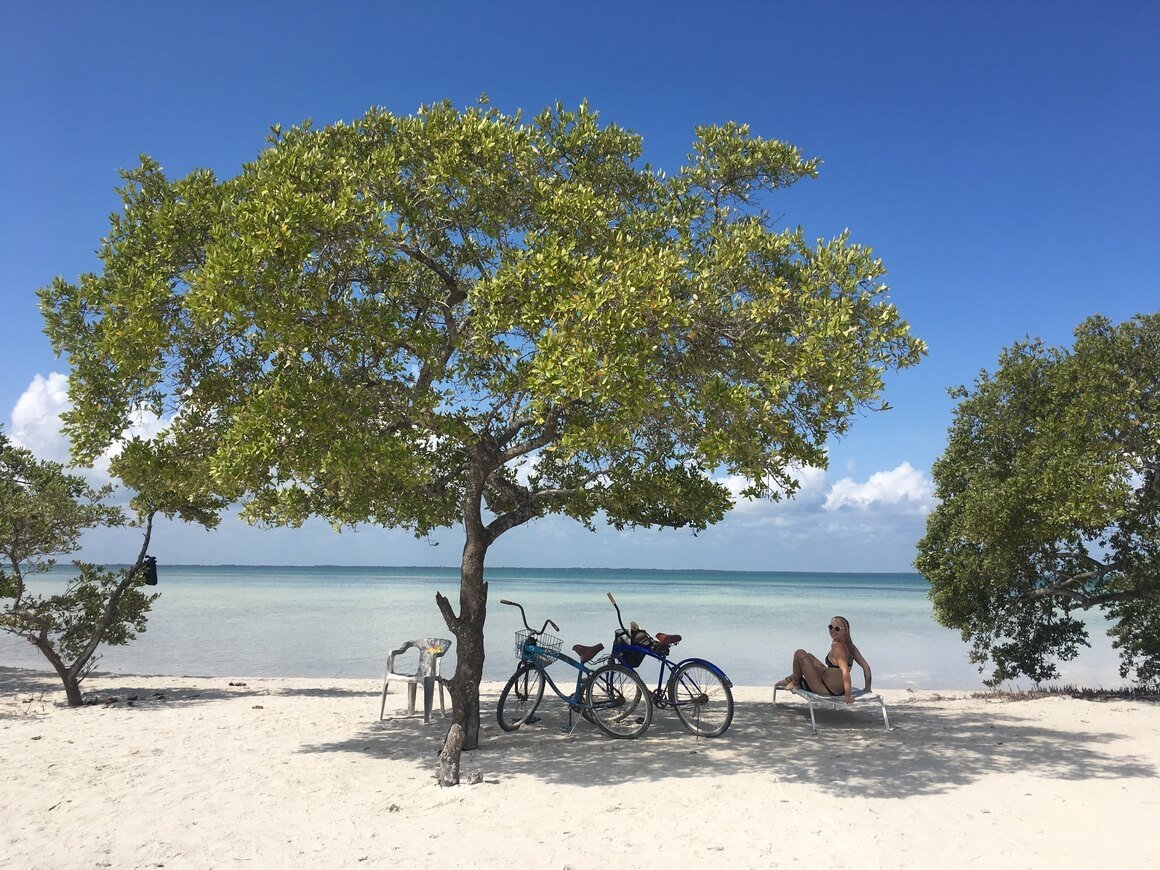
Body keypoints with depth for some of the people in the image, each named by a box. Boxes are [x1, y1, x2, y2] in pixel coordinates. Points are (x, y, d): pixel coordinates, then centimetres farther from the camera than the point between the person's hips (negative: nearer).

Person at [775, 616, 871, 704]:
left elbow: (845, 671, -36)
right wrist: (867, 688, 6)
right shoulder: (850, 646, -4)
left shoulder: (836, 646, -27)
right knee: (808, 656, 25)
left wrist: (848, 694, -38)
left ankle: (796, 683, 20)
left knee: (800, 654, -2)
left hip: (828, 690, -9)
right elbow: (866, 667, -2)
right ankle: (793, 678, 45)